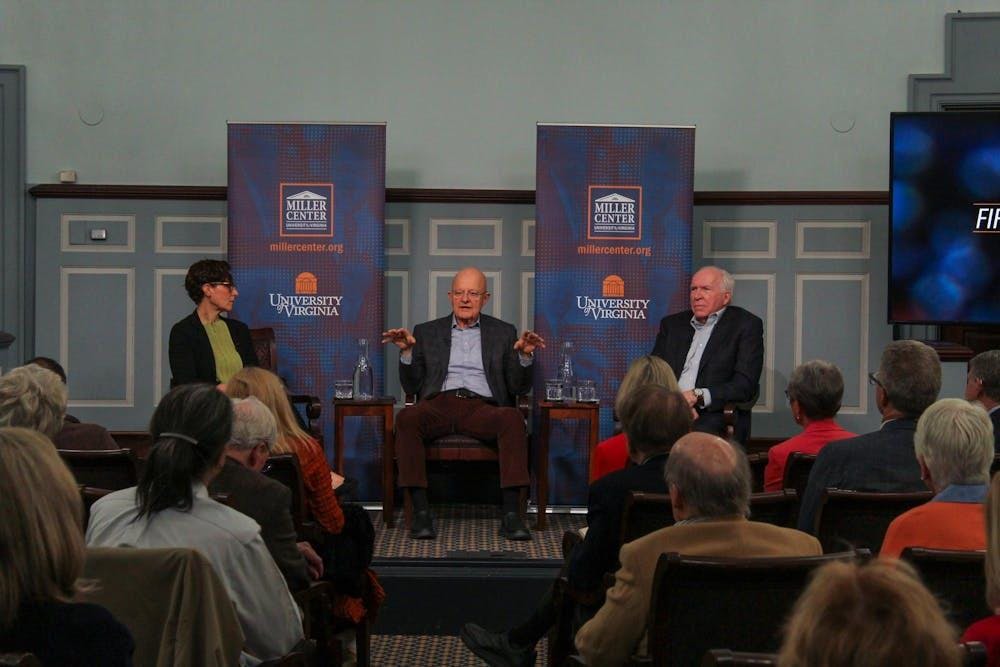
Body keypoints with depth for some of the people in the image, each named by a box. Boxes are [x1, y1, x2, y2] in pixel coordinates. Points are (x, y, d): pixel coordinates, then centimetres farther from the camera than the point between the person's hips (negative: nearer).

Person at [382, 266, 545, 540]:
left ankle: (511, 515, -37)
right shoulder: (427, 332, 21)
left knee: (512, 417, -34)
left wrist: (525, 356, -6)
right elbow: (411, 386, 15)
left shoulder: (503, 333, 20)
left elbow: (519, 388, 12)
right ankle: (421, 512, -33)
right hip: (439, 406, 0)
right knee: (406, 417, -34)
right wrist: (406, 352, -1)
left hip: (482, 408, 0)